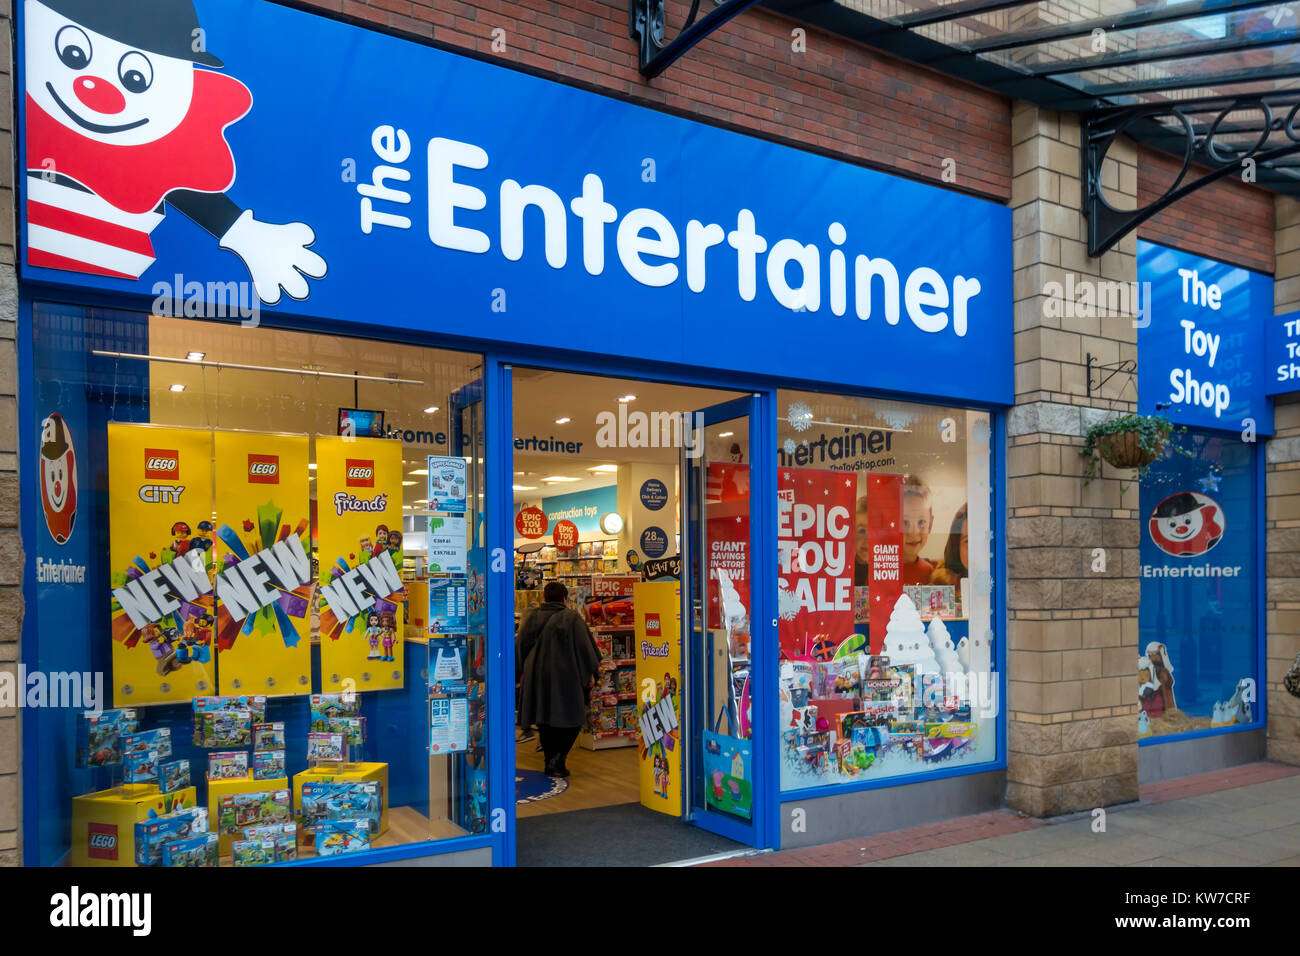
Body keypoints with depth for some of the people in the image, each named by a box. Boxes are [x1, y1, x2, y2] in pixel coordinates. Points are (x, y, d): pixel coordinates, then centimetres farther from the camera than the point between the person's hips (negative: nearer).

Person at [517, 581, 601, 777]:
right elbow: (584, 646, -6)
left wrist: (523, 670, 19)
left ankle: (550, 761, 16)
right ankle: (557, 759, -7)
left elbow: (521, 644, 7)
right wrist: (590, 673, 3)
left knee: (544, 719, 14)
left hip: (537, 675, 4)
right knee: (570, 719, 6)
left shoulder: (534, 617, 2)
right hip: (565, 675, -4)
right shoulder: (572, 617, -8)